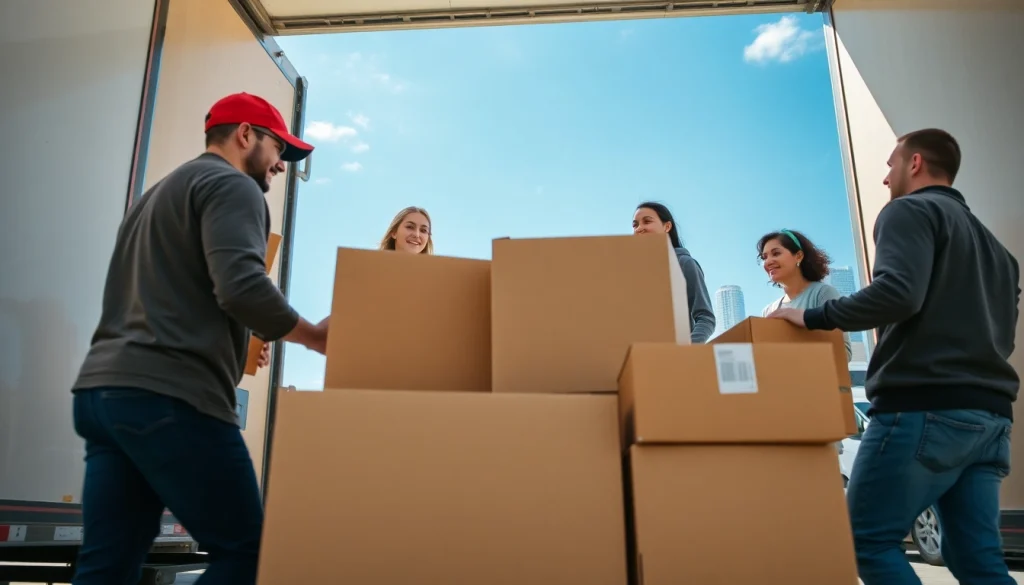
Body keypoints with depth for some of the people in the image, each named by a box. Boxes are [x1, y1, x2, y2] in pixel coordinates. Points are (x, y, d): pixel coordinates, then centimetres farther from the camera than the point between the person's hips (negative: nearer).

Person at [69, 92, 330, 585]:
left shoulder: (158, 193, 28)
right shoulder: (232, 185, -2)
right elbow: (241, 286, -19)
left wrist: (235, 344, 28)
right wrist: (313, 336, -5)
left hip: (102, 389, 10)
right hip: (170, 396, -9)